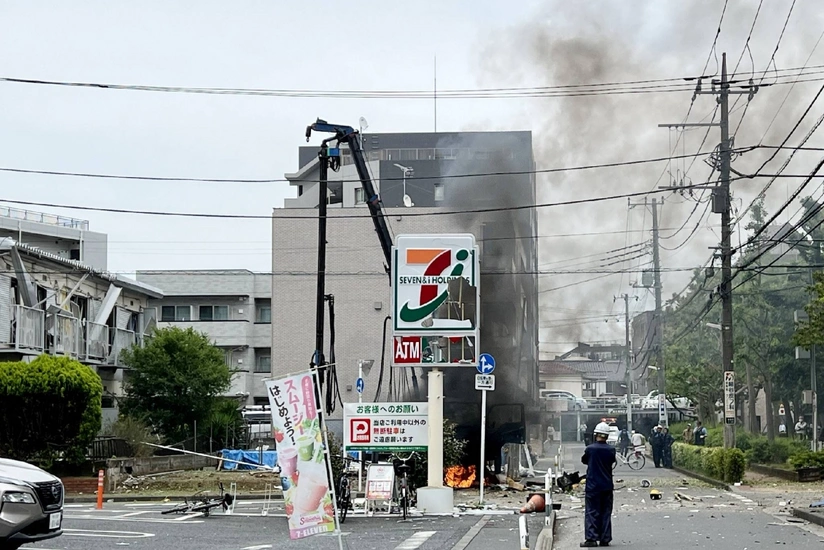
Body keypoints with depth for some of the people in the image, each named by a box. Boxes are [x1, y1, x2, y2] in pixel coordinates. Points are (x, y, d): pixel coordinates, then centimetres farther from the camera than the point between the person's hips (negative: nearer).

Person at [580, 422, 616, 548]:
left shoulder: (590, 449, -12)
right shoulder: (611, 450, -5)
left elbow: (584, 460, 6)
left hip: (593, 485, -3)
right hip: (607, 486, 3)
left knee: (592, 512, 1)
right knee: (606, 513, 10)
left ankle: (591, 538, -6)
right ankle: (605, 539, 10)